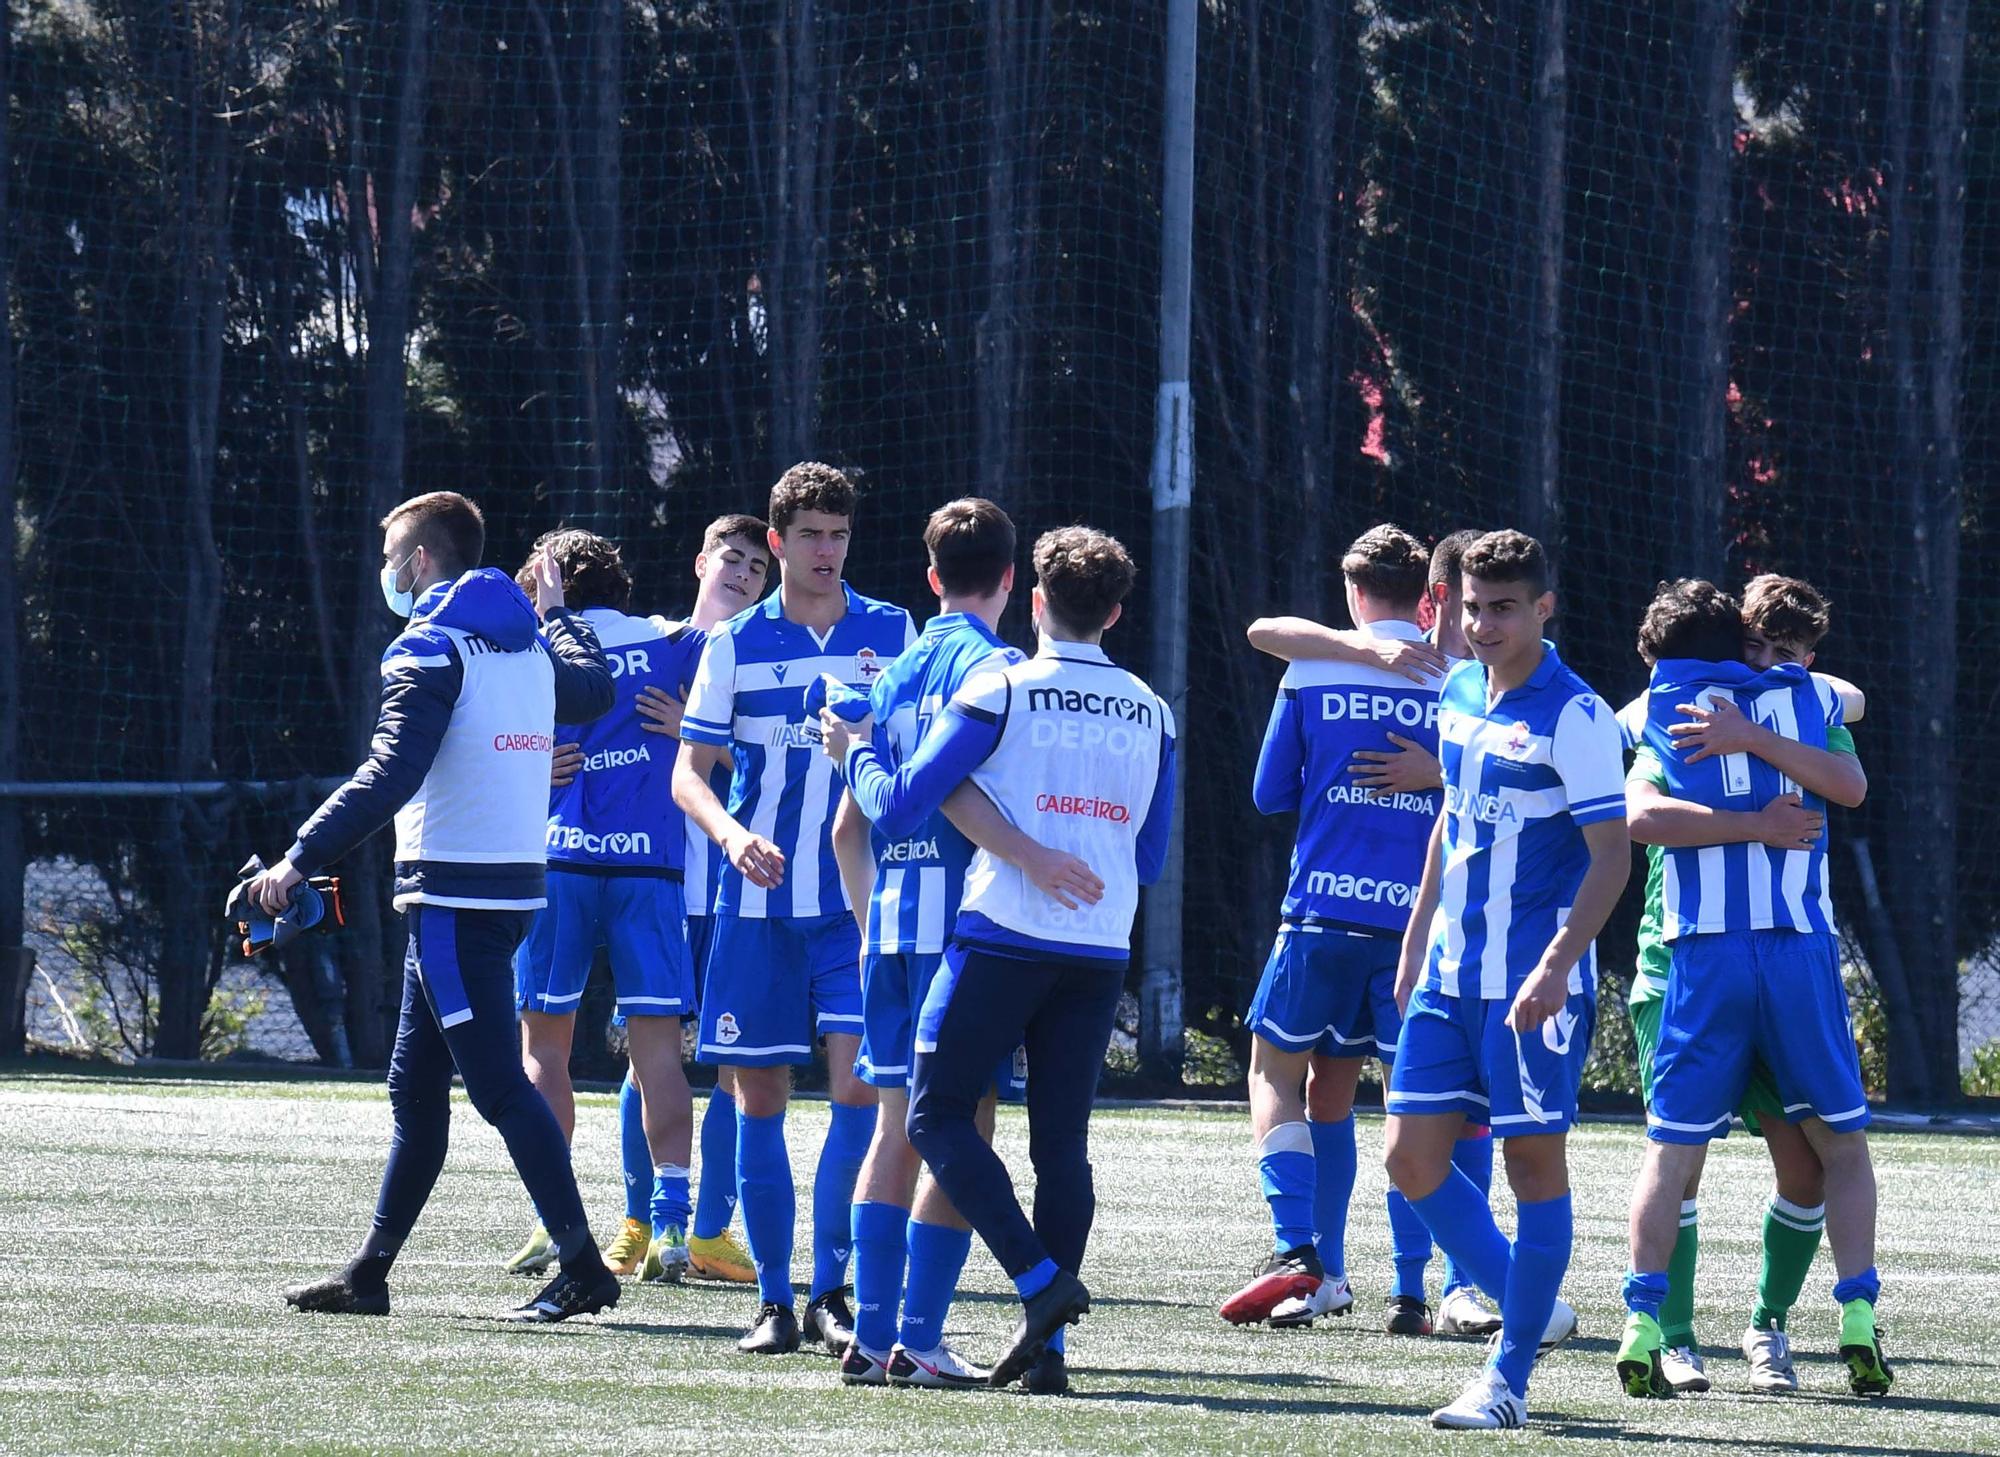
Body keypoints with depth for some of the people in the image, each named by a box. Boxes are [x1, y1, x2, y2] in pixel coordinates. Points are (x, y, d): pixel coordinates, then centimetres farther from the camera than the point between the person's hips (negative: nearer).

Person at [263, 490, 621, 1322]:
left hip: (455, 897, -9)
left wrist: (301, 861, -20)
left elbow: (391, 775, -22)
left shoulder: (432, 650, -12)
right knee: (415, 1087, 14)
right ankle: (369, 1275, 18)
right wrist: (558, 612, 49)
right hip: (515, 883, 9)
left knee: (499, 1084, -9)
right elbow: (594, 689, 33)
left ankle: (582, 1267, -13)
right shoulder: (529, 646, 13)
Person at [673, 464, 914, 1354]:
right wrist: (731, 835, -16)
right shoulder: (737, 644, 4)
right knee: (760, 1098, 2)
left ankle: (830, 1291, -5)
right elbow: (689, 771, 3)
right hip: (758, 904, 0)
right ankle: (773, 1298, 11)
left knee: (860, 1086, -13)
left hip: (858, 903, 0)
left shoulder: (892, 634, 6)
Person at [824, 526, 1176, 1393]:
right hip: (1102, 951, 5)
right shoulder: (1150, 714, 10)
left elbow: (904, 798, -4)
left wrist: (854, 752, 15)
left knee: (938, 1112, 2)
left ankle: (1040, 1280, -15)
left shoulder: (1001, 693, -5)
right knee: (1062, 1140, 6)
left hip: (1004, 936, -5)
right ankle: (1047, 1348, 2)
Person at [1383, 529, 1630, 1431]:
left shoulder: (1574, 717, -12)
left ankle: (1508, 1378, 4)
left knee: (1534, 1163, -2)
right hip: (1449, 975, 8)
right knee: (1412, 1158, 4)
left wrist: (1556, 966, -23)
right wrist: (1416, 942, 22)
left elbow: (1611, 856, -15)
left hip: (1534, 984, -8)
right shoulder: (1458, 697, 10)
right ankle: (1530, 1309, 21)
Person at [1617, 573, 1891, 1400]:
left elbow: (1643, 814, -5)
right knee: (1842, 1144, 12)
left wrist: (1748, 809, 1)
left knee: (1673, 1148, 3)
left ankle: (1643, 1323, -10)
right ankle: (1858, 1317, 1)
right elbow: (1850, 785, -9)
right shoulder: (1812, 696, 8)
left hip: (1702, 956, 0)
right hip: (1801, 951, 0)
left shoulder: (1665, 705, 9)